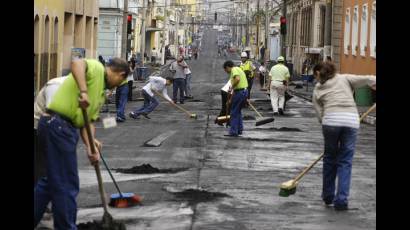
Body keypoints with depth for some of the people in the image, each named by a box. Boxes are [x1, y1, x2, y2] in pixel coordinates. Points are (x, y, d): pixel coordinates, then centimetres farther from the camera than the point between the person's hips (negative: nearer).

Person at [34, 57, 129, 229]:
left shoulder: (101, 94, 22)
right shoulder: (96, 67, -4)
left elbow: (88, 121, 13)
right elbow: (76, 63, -27)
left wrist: (90, 146, -3)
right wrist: (83, 92, -37)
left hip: (64, 128, 10)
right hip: (57, 124, -10)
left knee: (51, 180, 20)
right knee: (67, 184, -2)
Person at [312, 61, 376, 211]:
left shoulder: (317, 90, 19)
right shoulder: (345, 78, 18)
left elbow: (320, 113, 13)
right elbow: (368, 80, 6)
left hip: (330, 120, 0)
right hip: (351, 120, 0)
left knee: (330, 158, 19)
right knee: (345, 162, 7)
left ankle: (328, 196, 27)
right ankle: (341, 199, 2)